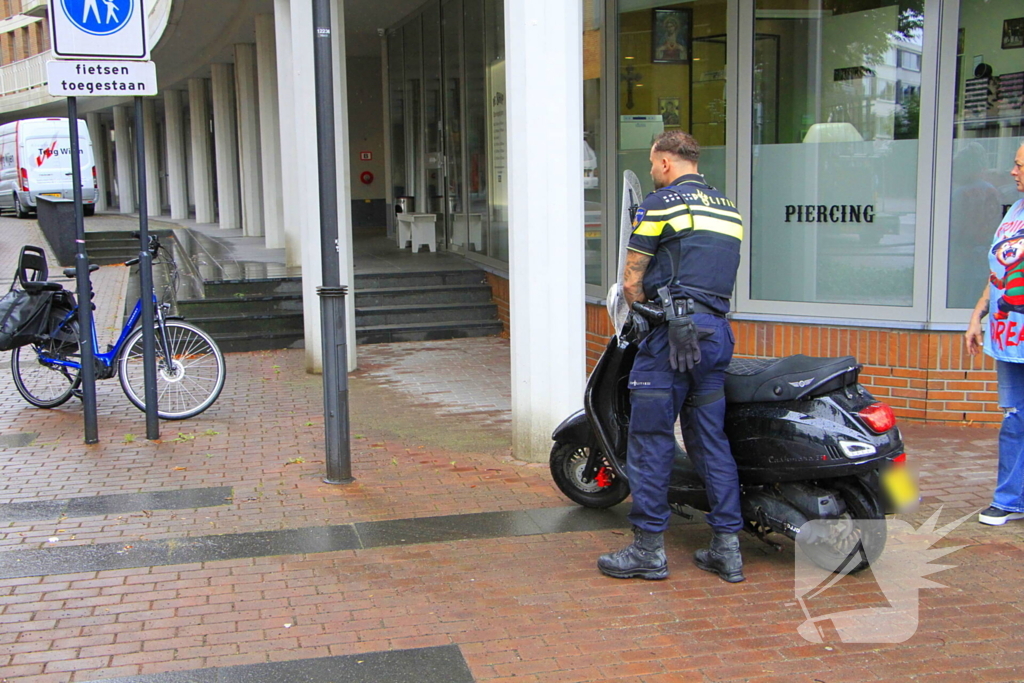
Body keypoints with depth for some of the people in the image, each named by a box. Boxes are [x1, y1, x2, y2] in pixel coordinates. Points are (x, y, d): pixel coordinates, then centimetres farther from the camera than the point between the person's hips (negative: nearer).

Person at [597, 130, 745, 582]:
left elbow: (631, 282, -3)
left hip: (672, 330, -7)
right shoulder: (730, 209, 17)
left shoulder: (662, 203, -4)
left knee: (651, 439, 0)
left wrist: (643, 308, 17)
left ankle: (649, 548, 5)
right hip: (718, 331, 7)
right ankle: (727, 548, 12)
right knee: (710, 439, 11)